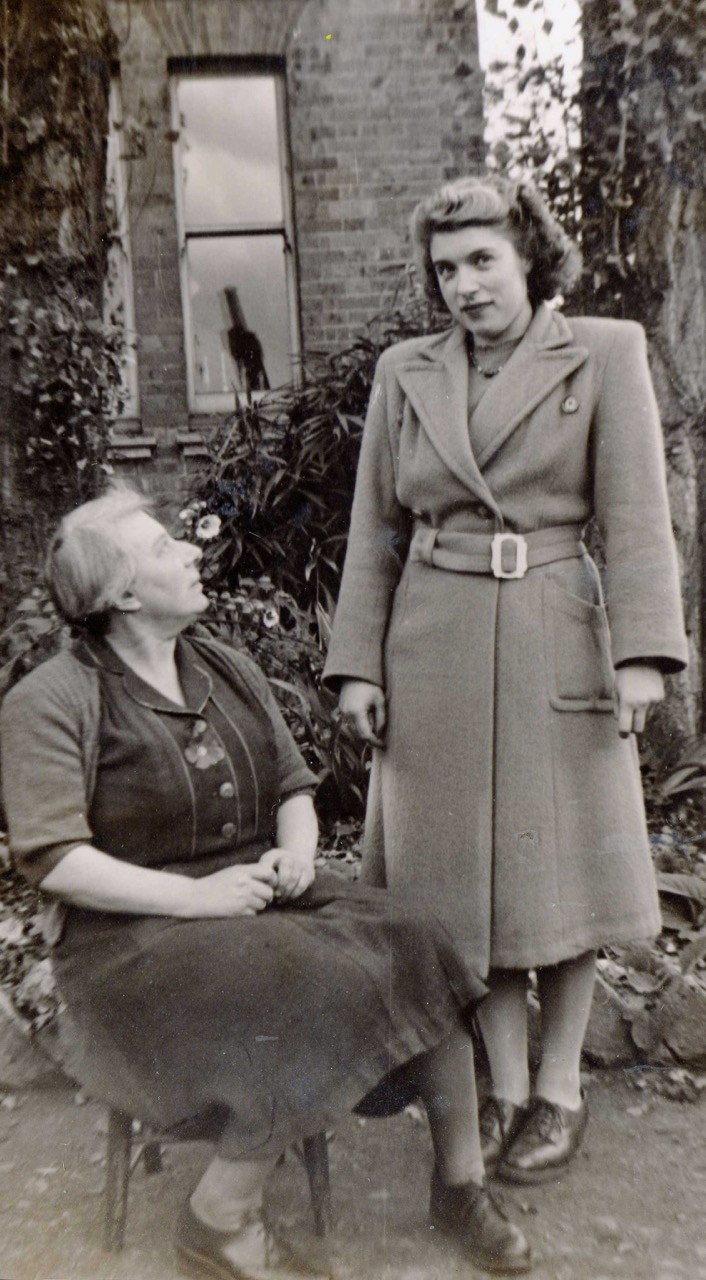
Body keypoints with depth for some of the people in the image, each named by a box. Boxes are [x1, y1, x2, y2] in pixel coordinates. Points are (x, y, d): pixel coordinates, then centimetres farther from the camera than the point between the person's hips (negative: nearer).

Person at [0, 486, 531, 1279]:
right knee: (314, 1004, -29)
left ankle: (461, 1188, 5)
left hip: (259, 894, 6)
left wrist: (295, 853, -7)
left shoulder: (227, 671, 10)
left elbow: (293, 787, 15)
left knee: (417, 957, -12)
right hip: (139, 931, -6)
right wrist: (197, 895, -23)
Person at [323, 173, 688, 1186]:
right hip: (434, 649, 3)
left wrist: (643, 651, -14)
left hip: (555, 638, -2)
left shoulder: (605, 353, 1)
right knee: (465, 873, 8)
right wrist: (357, 665, 2)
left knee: (560, 868, 8)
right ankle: (504, 1089, 27)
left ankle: (560, 1090, 29)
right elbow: (375, 532, 8)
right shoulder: (405, 373, 8)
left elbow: (635, 514, -5)